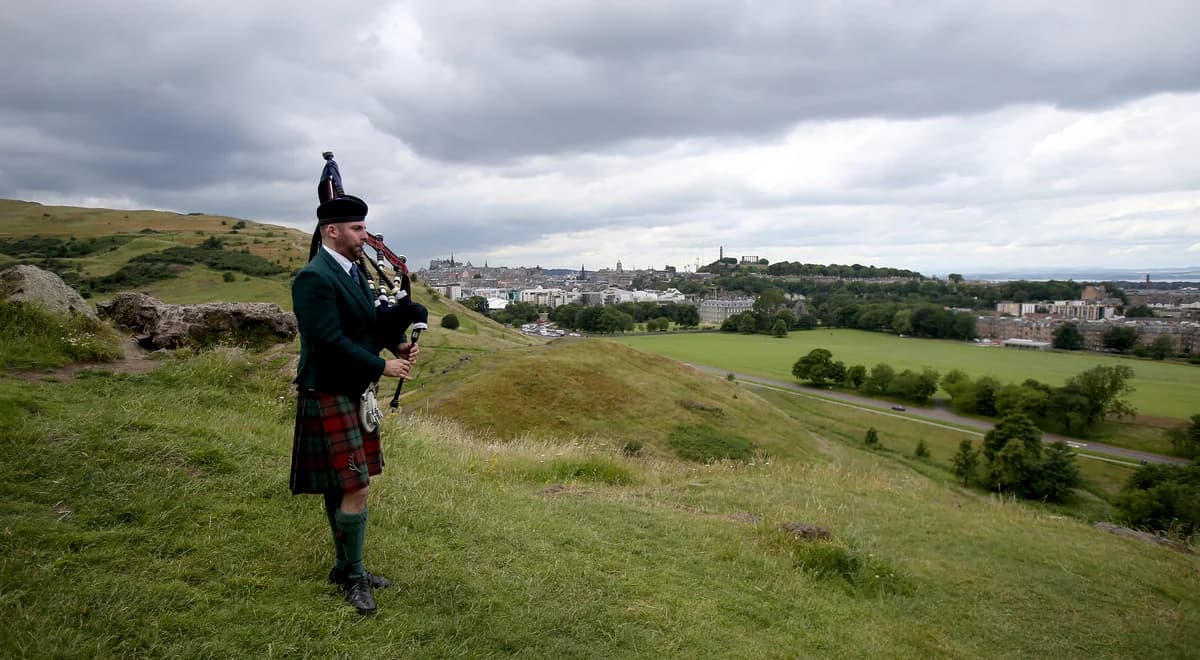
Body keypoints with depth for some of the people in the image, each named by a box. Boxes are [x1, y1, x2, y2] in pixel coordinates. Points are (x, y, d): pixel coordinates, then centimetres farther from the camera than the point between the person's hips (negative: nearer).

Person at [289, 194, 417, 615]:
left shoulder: (353, 272, 10)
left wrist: (399, 344, -3)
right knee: (356, 489, -6)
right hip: (329, 398, -9)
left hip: (354, 394, 9)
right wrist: (383, 367, -19)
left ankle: (346, 567, 29)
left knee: (340, 487, 17)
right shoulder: (313, 278, -19)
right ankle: (353, 577, 10)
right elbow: (331, 342, -25)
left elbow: (374, 320, 17)